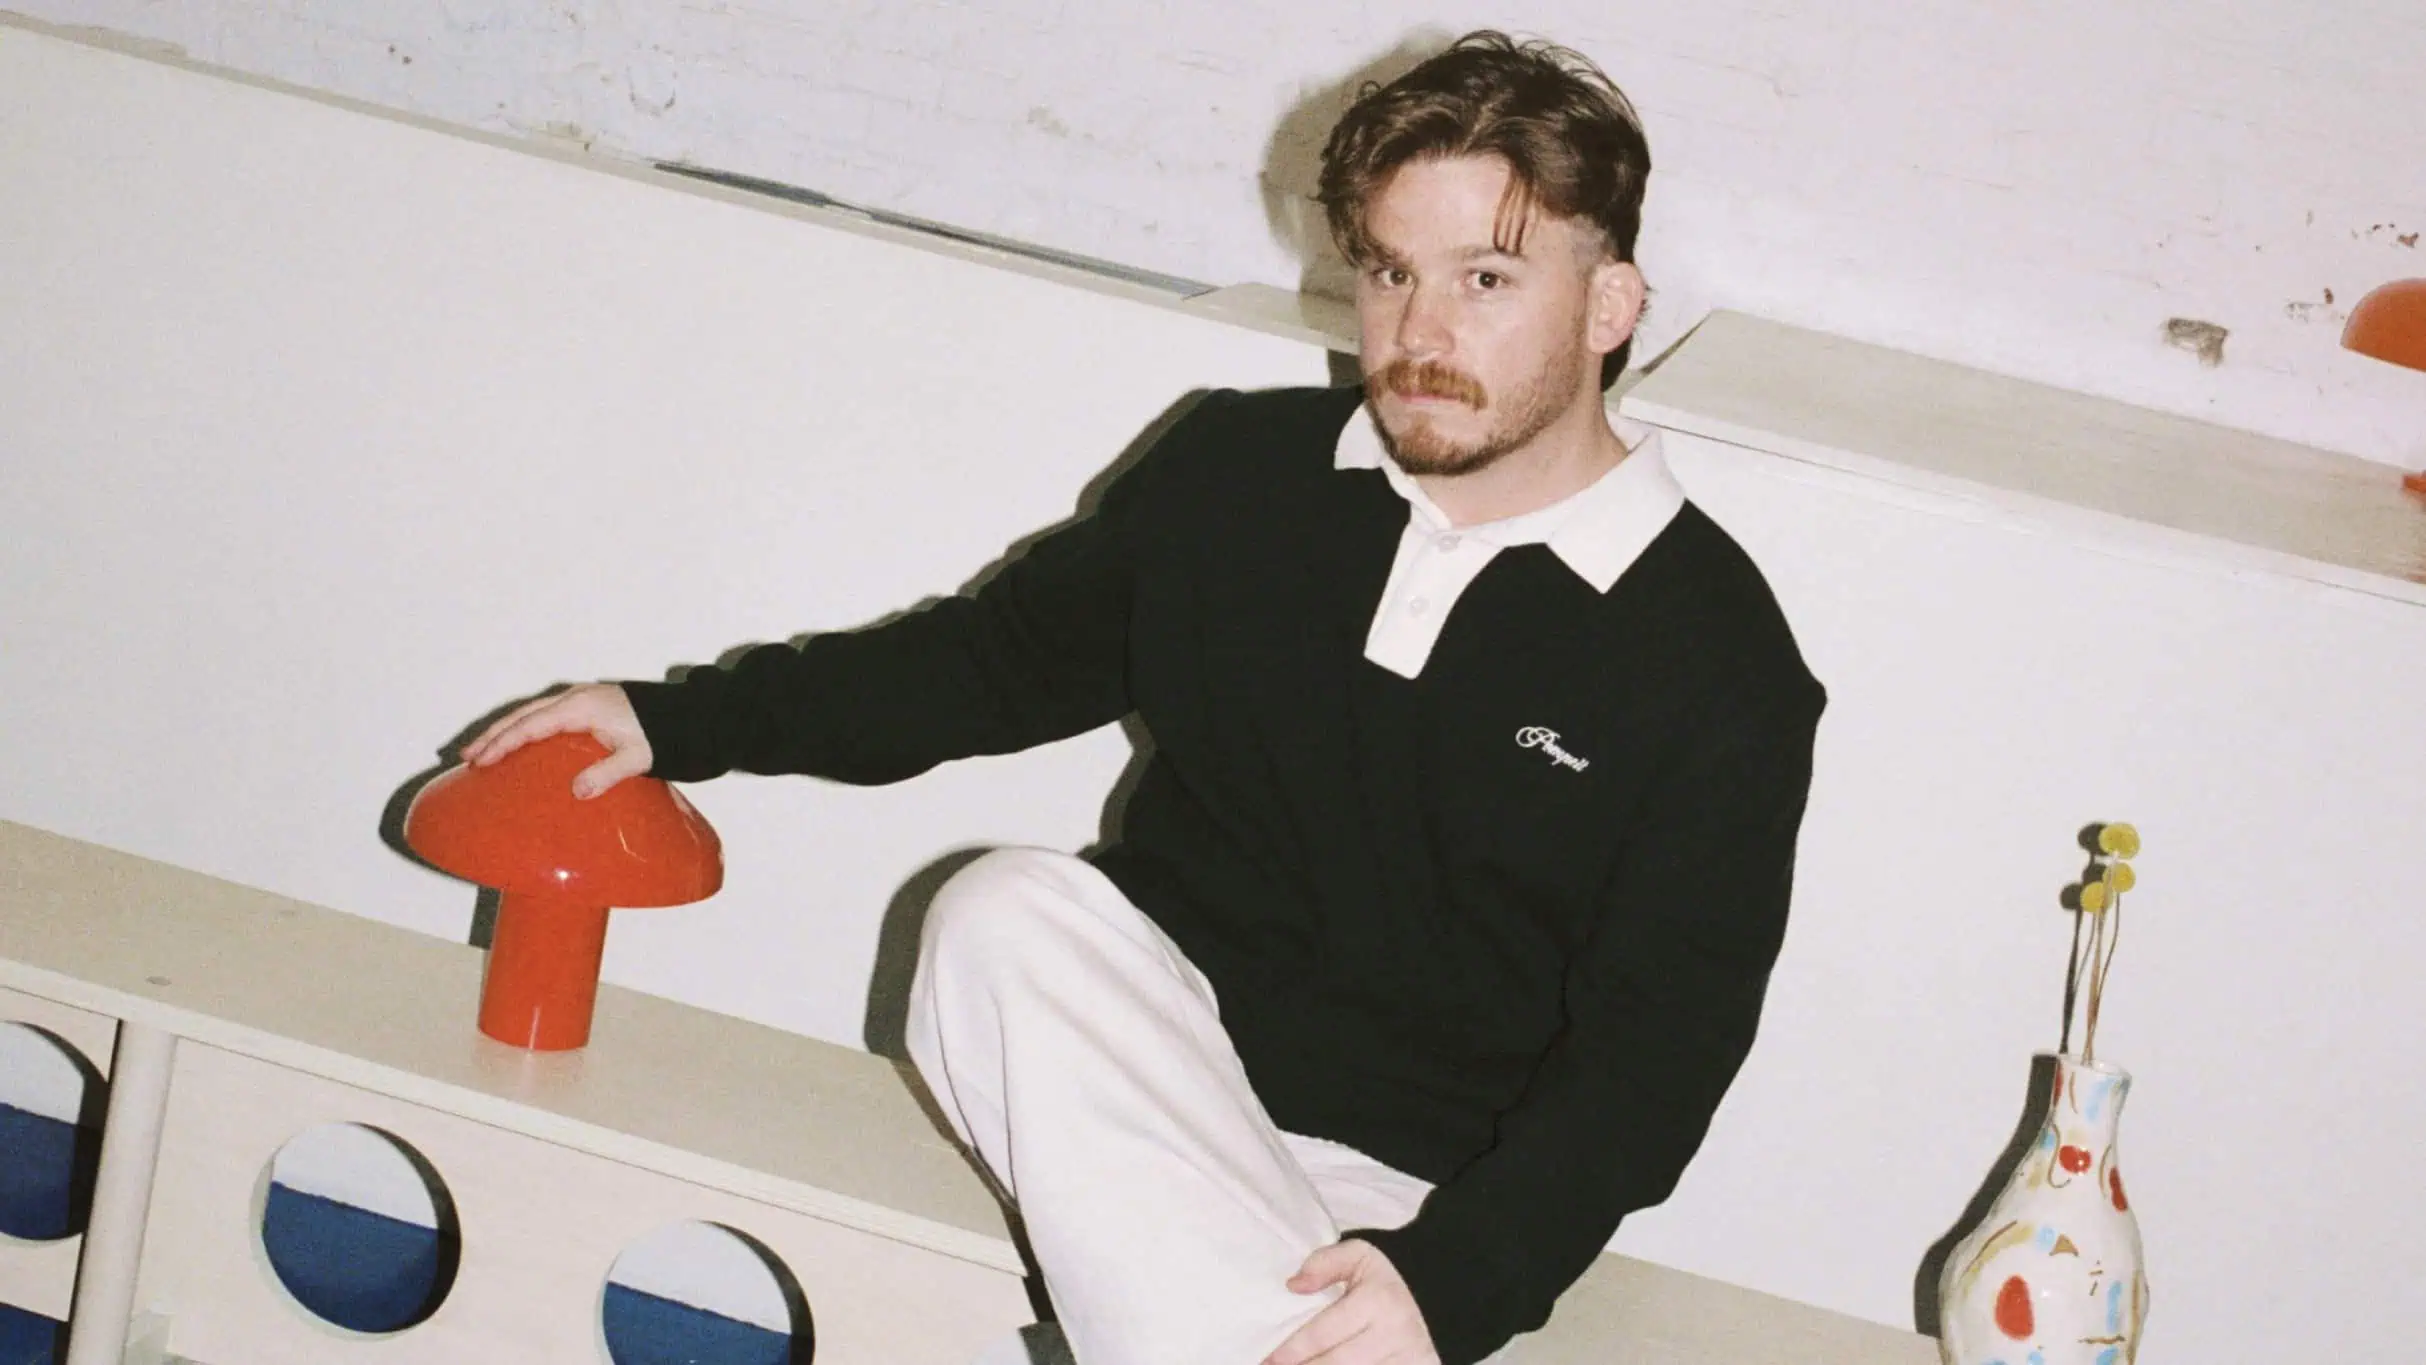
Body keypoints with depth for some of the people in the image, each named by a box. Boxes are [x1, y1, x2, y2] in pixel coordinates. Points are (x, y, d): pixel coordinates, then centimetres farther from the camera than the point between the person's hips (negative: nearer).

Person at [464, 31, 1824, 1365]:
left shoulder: (1717, 664, -7)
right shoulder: (1242, 470, 5)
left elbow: (1648, 1058, -10)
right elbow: (1006, 652, 21)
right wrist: (686, 720, 12)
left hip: (1405, 1192, -4)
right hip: (1140, 1073, 4)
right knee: (1012, 911, -28)